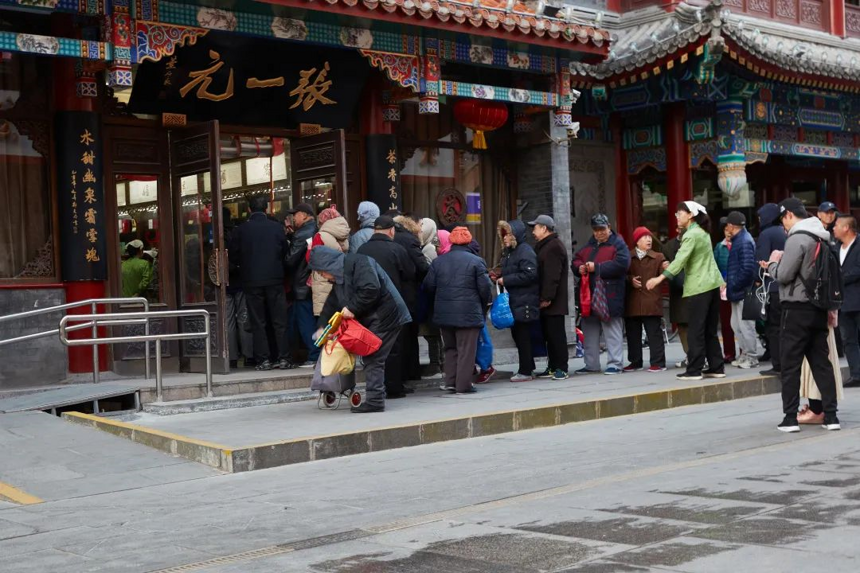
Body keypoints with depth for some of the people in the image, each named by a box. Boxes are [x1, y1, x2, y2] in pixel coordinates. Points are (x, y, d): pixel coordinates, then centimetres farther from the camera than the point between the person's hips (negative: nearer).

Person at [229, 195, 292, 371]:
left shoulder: (241, 230, -4)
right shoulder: (277, 228, -2)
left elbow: (233, 257, 1)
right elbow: (284, 253, 6)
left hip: (251, 281, 0)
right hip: (274, 279, 0)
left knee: (258, 323, 5)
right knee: (279, 322, 5)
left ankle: (263, 360, 3)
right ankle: (284, 359, 3)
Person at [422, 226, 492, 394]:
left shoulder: (438, 262, 5)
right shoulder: (476, 261, -6)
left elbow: (428, 287, 4)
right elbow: (484, 288, -6)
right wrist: (483, 308, 10)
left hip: (444, 313, 4)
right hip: (468, 313, -4)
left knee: (450, 348, 16)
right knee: (466, 349, 1)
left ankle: (450, 382, 13)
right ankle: (463, 385, 0)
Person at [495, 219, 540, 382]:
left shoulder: (525, 251, -13)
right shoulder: (508, 251, 15)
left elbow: (529, 275, -22)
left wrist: (505, 280, -18)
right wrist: (500, 278, 4)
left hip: (525, 301, -9)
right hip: (513, 301, 9)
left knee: (523, 335, -4)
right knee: (517, 334, 13)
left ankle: (525, 371, 4)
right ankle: (528, 368, 23)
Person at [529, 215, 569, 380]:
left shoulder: (554, 246, -13)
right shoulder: (542, 246, 20)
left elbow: (552, 276, -21)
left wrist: (547, 298, -24)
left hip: (553, 302, -10)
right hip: (545, 301, 10)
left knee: (556, 334, -7)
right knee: (548, 334, 12)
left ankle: (561, 368, -4)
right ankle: (552, 367, 17)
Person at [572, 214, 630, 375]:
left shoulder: (618, 244, -4)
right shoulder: (589, 245, 19)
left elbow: (621, 263, -18)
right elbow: (576, 260, 23)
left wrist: (596, 267, -17)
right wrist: (579, 267, -2)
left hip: (610, 296, -7)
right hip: (589, 296, 7)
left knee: (612, 330, -5)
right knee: (590, 331, 12)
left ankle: (615, 364, -1)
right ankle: (591, 364, 20)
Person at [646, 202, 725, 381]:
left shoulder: (691, 235, -12)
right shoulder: (702, 232, 17)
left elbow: (681, 259, -22)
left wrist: (660, 278, -26)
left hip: (698, 287, -9)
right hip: (712, 284, 9)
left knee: (696, 330, -6)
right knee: (710, 330, 12)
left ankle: (694, 370, -4)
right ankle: (716, 368, 14)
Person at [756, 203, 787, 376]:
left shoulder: (766, 234, -10)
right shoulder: (785, 232, 11)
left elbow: (761, 260, -14)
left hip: (773, 286, -7)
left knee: (773, 327, -2)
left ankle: (777, 365, -3)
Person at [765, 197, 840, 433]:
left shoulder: (797, 239, -14)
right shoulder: (822, 238, 12)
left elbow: (783, 276, -15)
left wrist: (773, 263, 3)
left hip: (797, 309, -8)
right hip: (819, 309, 8)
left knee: (790, 365, -1)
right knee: (821, 362, 10)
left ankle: (790, 418, -1)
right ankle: (830, 415, 9)